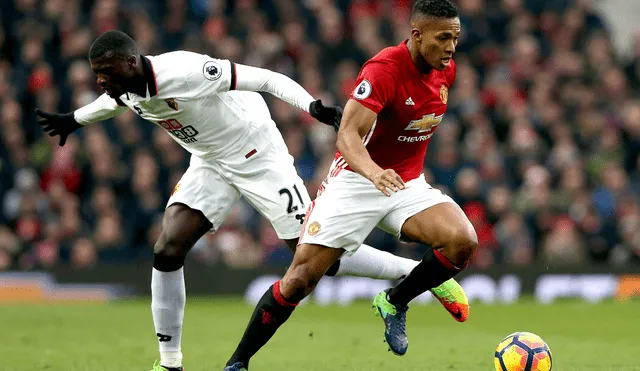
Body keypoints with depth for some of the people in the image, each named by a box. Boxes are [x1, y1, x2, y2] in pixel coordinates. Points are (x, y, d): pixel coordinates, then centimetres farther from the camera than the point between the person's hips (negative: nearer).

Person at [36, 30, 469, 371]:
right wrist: (75, 120, 36)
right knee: (167, 252, -9)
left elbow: (265, 79, -32)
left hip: (258, 158, -7)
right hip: (210, 165, 7)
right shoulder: (128, 88, -7)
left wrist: (312, 105, -43)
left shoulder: (184, 72, -32)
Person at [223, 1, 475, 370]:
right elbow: (348, 135, -35)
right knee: (300, 279, -11)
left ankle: (395, 303, 2)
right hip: (356, 181, -5)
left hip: (407, 185, 5)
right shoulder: (383, 69, -24)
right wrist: (374, 172, -53)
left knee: (463, 241, -22)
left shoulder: (446, 69, -1)